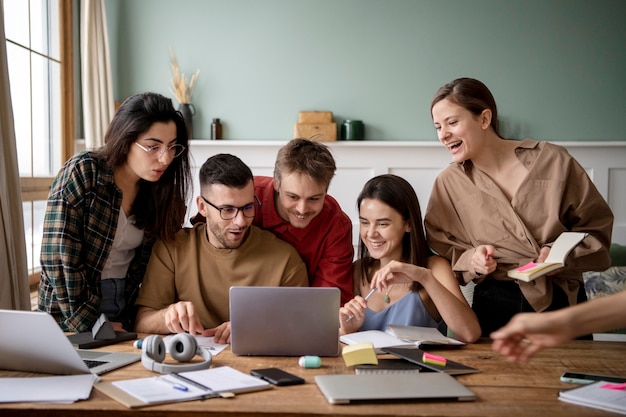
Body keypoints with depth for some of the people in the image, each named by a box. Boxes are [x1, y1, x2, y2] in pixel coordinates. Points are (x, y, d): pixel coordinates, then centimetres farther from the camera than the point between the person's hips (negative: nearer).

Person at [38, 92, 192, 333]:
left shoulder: (162, 190, 1)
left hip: (125, 317, 4)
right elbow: (59, 260, -16)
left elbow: (144, 266, 6)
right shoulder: (81, 173, -14)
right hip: (70, 321, -4)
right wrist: (93, 326, -14)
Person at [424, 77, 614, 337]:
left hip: (564, 302, 0)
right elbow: (443, 254, 5)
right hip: (495, 308, 0)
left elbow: (596, 227, 1)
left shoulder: (552, 161, -5)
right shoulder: (448, 184, 0)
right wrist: (471, 260, -15)